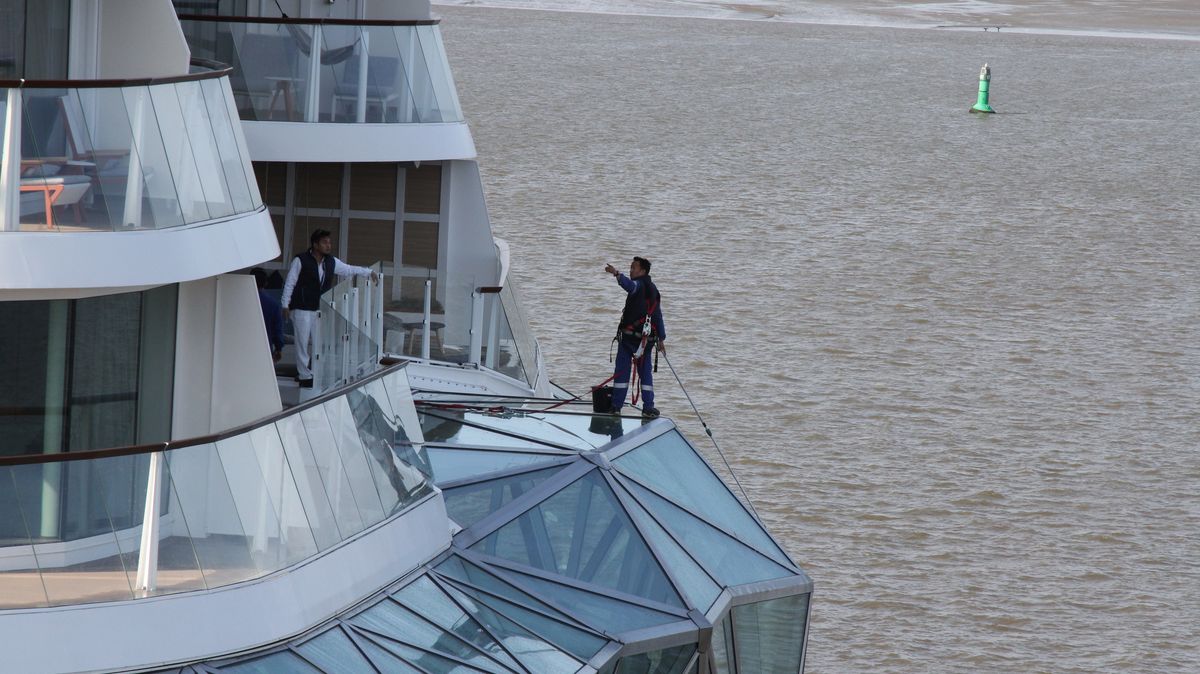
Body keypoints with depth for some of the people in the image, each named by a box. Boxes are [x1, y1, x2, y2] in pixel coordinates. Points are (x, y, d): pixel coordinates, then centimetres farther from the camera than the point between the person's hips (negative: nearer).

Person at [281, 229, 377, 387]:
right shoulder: (300, 261, -9)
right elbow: (289, 284, -7)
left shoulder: (331, 262, 7)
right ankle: (305, 376, 2)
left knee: (318, 344, 4)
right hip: (302, 309, -5)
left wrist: (369, 272, 17)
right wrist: (285, 305, -9)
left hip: (320, 309, 5)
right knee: (303, 343, -4)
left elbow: (349, 270, 21)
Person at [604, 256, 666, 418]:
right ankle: (648, 407, 5)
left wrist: (617, 274, -49)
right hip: (646, 338, 6)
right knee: (646, 373, 10)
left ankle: (616, 406, -2)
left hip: (628, 336, -6)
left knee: (622, 372, -1)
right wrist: (661, 339, 24)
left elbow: (629, 285, -33)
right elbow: (658, 315, 20)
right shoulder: (654, 289, 17)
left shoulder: (639, 285, -6)